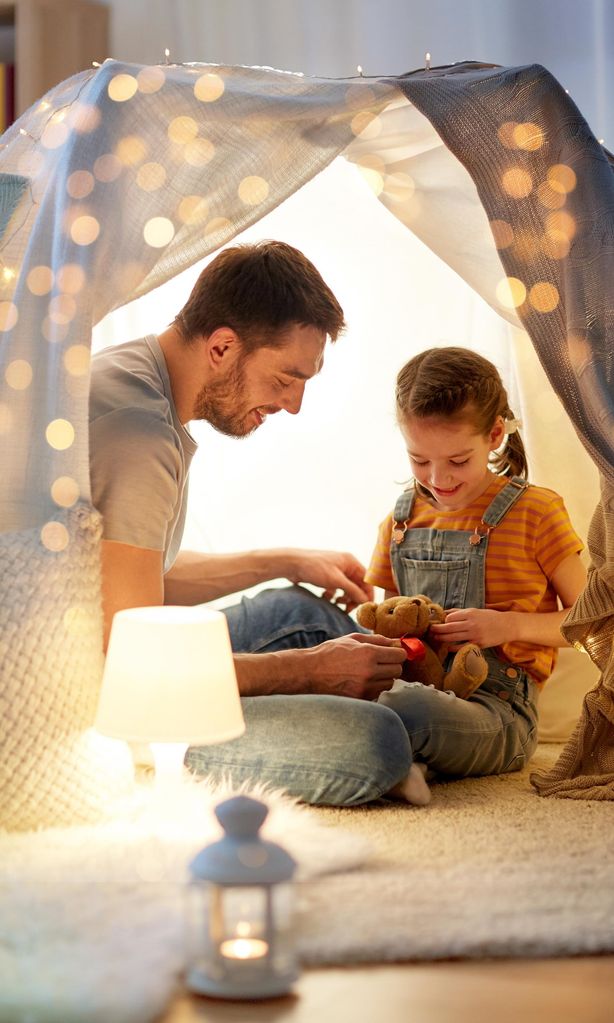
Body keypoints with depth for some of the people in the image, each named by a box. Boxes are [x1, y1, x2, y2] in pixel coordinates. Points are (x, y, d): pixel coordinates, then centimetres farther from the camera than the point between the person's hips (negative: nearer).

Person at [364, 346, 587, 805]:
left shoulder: (535, 512, 2)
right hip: (417, 679, 4)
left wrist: (511, 624, -13)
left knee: (411, 709, -40)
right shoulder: (401, 520, 15)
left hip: (497, 709, -4)